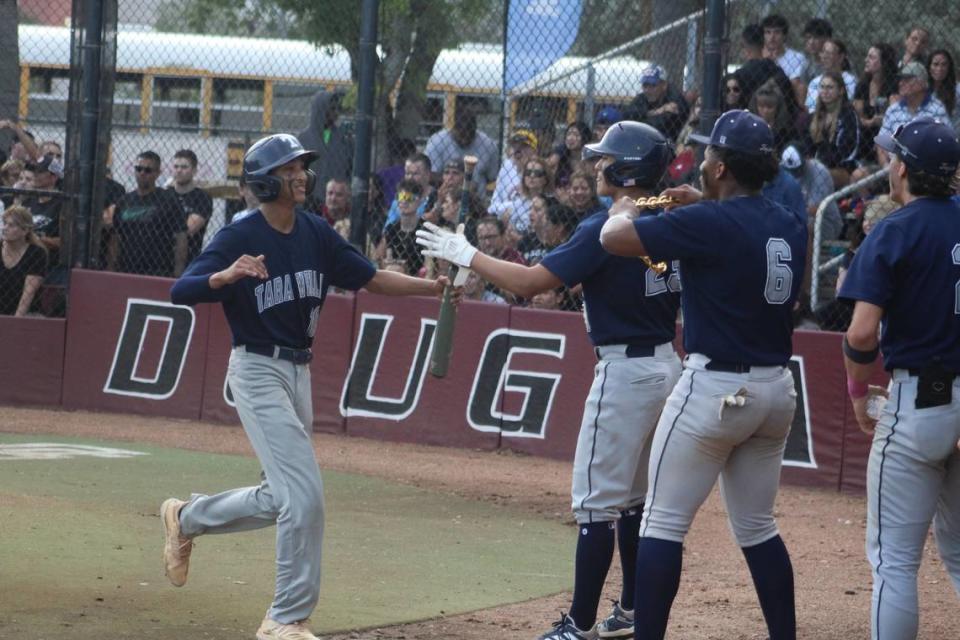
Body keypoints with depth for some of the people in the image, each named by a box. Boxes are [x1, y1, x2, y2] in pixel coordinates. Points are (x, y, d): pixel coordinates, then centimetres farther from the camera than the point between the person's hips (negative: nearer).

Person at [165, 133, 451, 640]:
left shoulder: (316, 234, 5)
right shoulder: (239, 238, -14)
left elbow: (371, 279, 8)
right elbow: (180, 292, -23)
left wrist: (433, 287, -5)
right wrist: (225, 275, -42)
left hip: (299, 371, 7)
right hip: (257, 371, -7)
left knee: (279, 499, 15)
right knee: (304, 495, -14)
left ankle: (186, 518, 39)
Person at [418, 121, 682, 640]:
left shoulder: (607, 228, -17)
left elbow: (530, 282, -18)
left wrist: (465, 254, -8)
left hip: (625, 372, -9)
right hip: (667, 364, 9)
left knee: (596, 500, -5)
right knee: (633, 498, 19)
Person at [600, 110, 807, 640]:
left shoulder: (707, 223, -16)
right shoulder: (791, 226, 6)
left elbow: (613, 237, -13)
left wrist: (627, 207, 8)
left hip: (715, 388, -7)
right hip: (776, 389, 7)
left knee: (663, 520, -1)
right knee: (757, 526, 16)